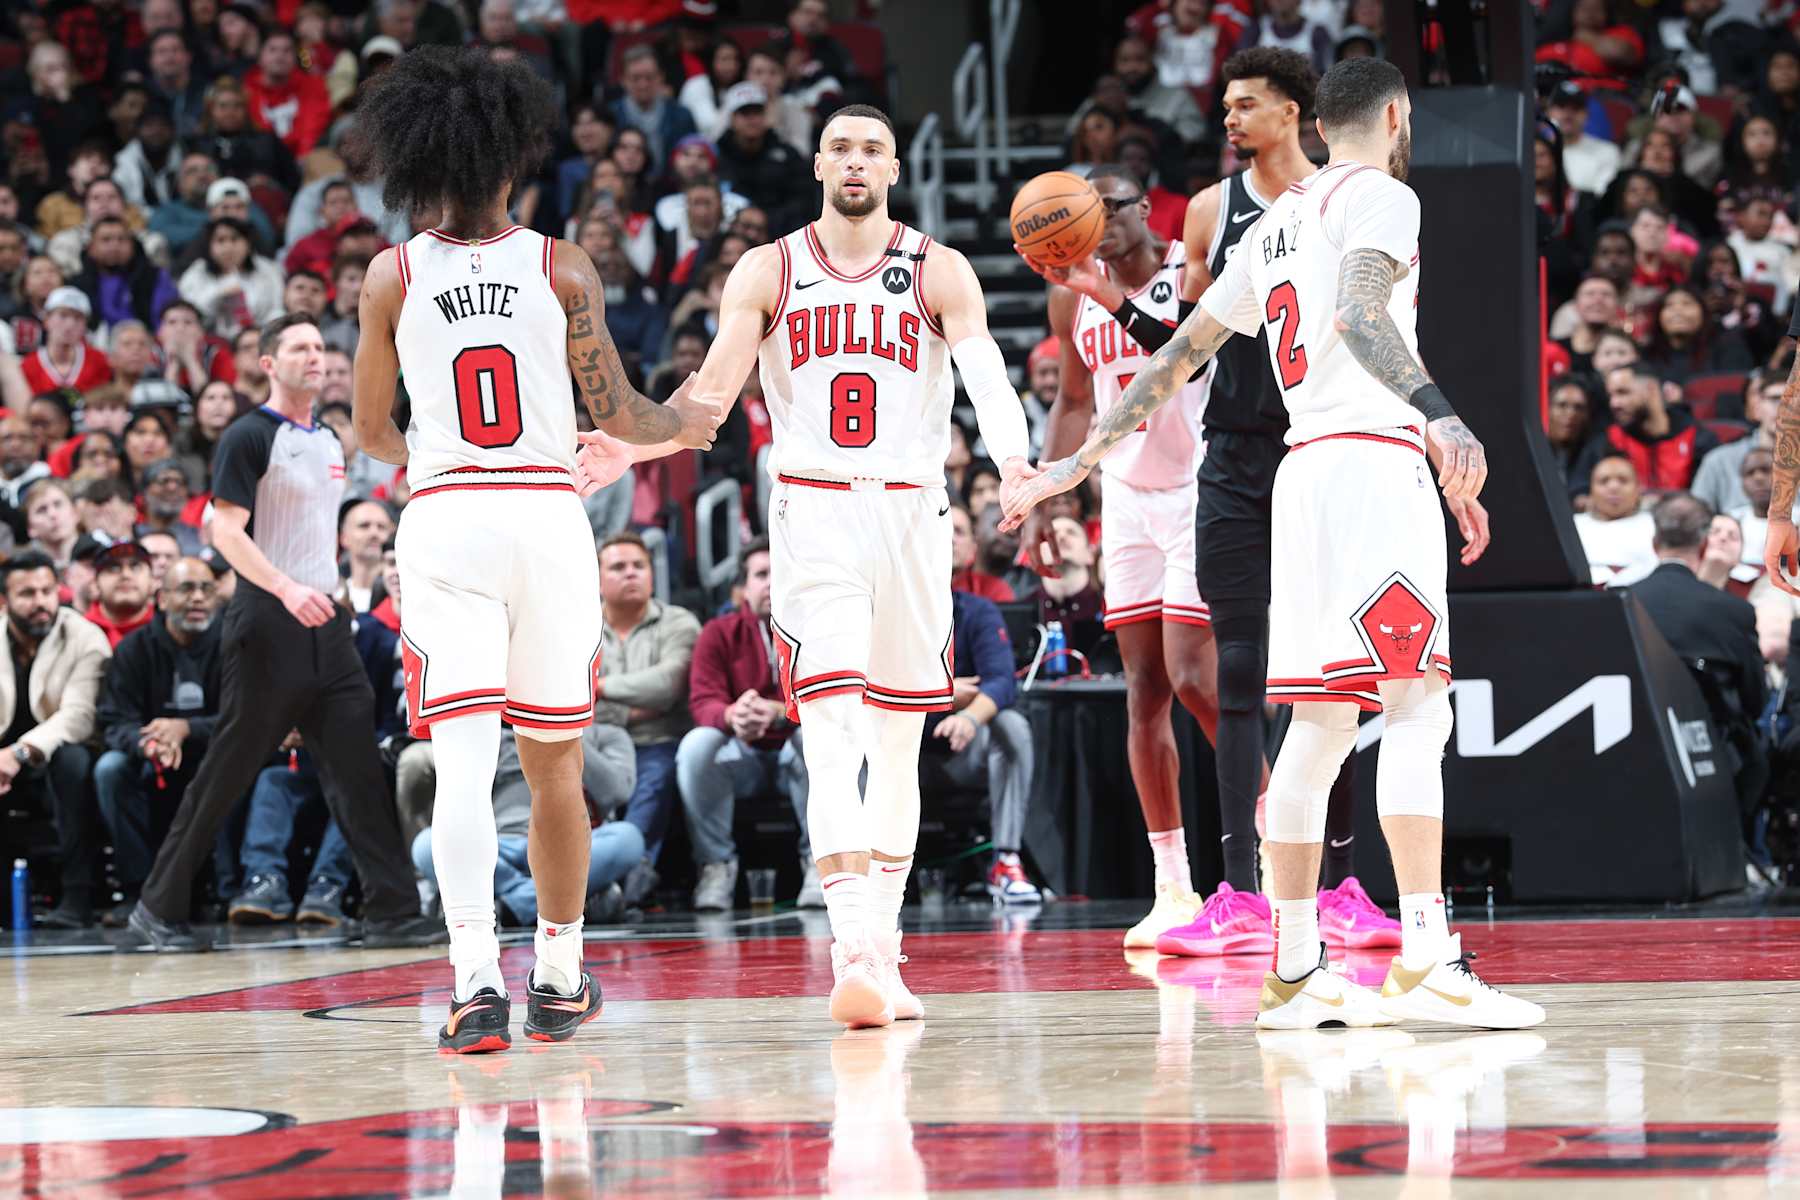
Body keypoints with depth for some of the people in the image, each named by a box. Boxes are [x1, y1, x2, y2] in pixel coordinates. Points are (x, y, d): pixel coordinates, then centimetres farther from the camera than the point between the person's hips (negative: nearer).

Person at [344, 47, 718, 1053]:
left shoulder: (393, 278, 2)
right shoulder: (563, 269, 0)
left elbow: (371, 430, 11)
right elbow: (618, 414, 3)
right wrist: (684, 423, 24)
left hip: (442, 519, 0)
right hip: (547, 517, 1)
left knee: (463, 763, -7)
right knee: (555, 762, 14)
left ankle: (478, 980, -23)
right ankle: (560, 979, 24)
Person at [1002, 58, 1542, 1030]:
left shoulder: (1276, 223, 23)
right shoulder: (1381, 196, -2)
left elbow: (1178, 357, 25)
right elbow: (1360, 313, -22)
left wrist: (1080, 461, 31)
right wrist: (1437, 413, -37)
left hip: (1304, 474, 9)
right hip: (1375, 458, -8)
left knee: (1320, 721, 9)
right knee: (1415, 704, -13)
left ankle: (1294, 973, 9)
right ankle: (1425, 960, -22)